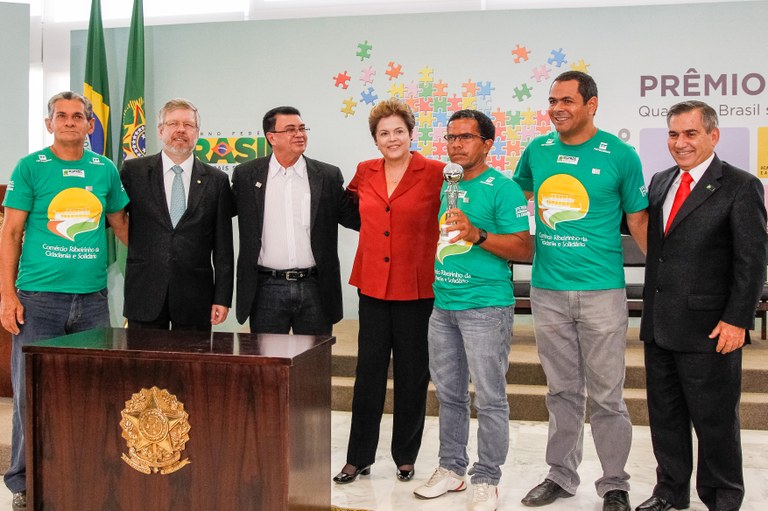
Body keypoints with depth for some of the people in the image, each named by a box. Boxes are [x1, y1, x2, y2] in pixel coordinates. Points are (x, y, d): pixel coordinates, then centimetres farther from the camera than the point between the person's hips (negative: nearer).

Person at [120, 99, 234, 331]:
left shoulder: (217, 180, 6)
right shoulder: (133, 171, 5)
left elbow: (223, 246, 4)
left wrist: (222, 297, 1)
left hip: (195, 299, 0)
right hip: (144, 294, 0)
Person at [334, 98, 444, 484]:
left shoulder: (435, 173, -7)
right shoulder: (364, 173, 6)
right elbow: (351, 202, 26)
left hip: (417, 289, -3)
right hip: (372, 286, 3)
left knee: (412, 375, 9)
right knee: (368, 373, 7)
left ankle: (405, 456, 25)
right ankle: (359, 457, 19)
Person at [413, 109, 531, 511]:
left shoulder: (502, 188, -6)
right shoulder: (444, 186, 13)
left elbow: (524, 248, -12)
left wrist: (477, 235, -22)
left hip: (486, 307, -7)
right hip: (443, 305, 7)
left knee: (489, 399, 1)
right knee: (449, 394, 15)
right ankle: (451, 469, 27)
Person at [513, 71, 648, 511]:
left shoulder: (620, 155, -4)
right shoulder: (537, 151, 6)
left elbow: (639, 219, 2)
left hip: (602, 292, -3)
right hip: (548, 292, 3)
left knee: (606, 395, 4)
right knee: (562, 391, 14)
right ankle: (561, 475, 28)